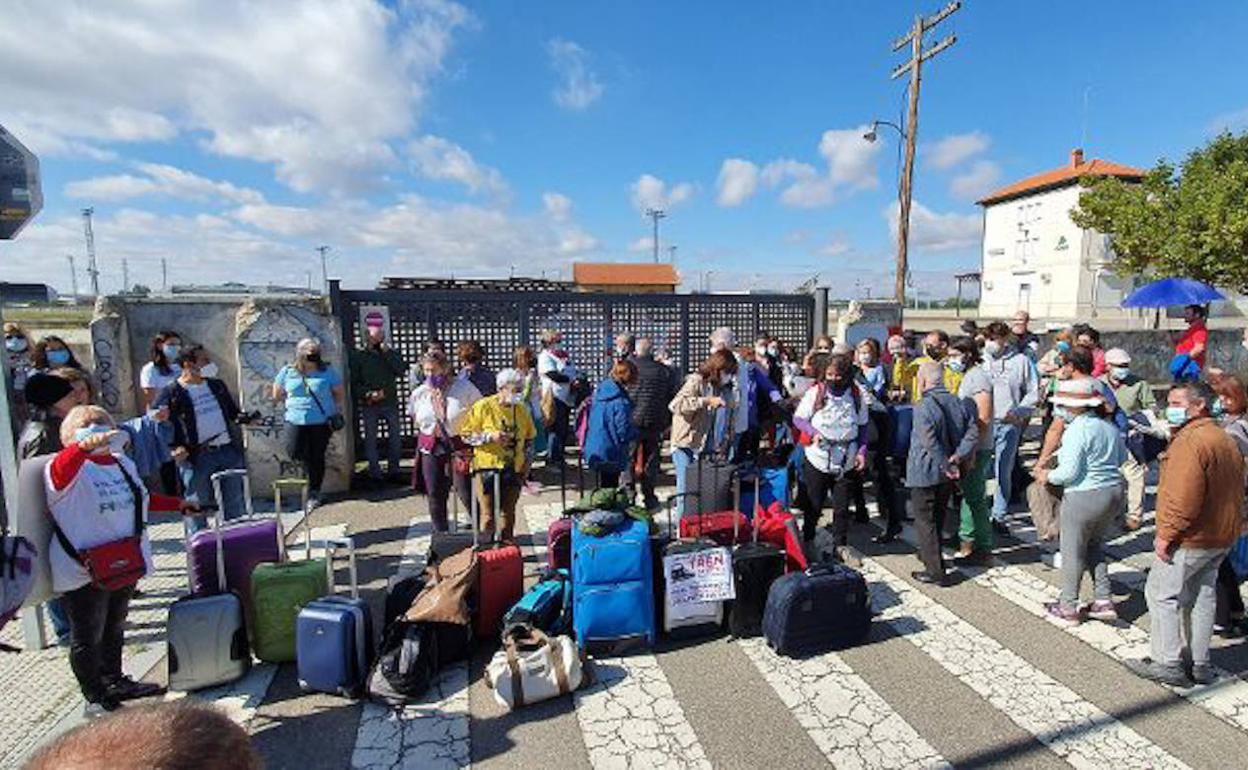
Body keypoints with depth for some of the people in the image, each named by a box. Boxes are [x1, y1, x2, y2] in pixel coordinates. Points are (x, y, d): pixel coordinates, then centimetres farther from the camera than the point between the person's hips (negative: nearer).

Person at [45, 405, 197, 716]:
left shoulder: (122, 463, 10)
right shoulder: (70, 467, -13)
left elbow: (141, 498, 25)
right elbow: (60, 472, -39)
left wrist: (176, 504, 24)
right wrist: (85, 446, -56)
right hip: (83, 571, -7)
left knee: (114, 629, 23)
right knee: (87, 638, 6)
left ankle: (115, 682, 39)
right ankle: (95, 698, 20)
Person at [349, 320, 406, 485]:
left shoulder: (391, 353, 7)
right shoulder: (358, 355, 1)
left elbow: (401, 371, -9)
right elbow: (354, 382, -1)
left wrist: (387, 352, -12)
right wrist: (368, 394, -15)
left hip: (390, 402, 2)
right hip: (369, 405, -2)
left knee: (395, 437, 4)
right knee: (371, 439, 4)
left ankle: (393, 470, 15)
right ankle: (374, 473, 12)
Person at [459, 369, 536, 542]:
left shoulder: (521, 409, 8)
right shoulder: (483, 407, -7)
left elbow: (529, 437, 20)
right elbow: (466, 434, -7)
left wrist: (526, 461, 9)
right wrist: (491, 436, -19)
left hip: (513, 469, 5)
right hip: (488, 467, -4)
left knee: (508, 514, 12)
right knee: (489, 515, -4)